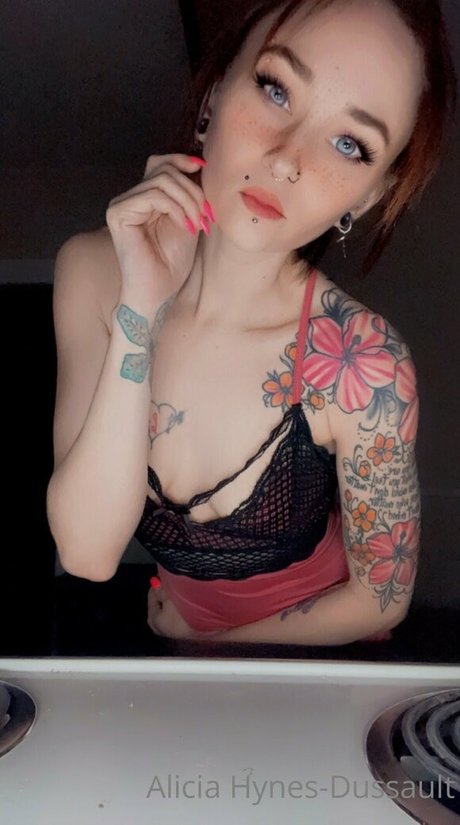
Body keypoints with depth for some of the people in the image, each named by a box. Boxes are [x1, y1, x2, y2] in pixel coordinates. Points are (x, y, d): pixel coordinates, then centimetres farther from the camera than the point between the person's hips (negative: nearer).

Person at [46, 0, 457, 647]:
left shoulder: (364, 365, -32)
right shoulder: (93, 272, -22)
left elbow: (380, 598, -17)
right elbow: (87, 552, -27)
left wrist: (199, 638, -8)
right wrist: (140, 311, -36)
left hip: (314, 643, -2)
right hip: (166, 608, 3)